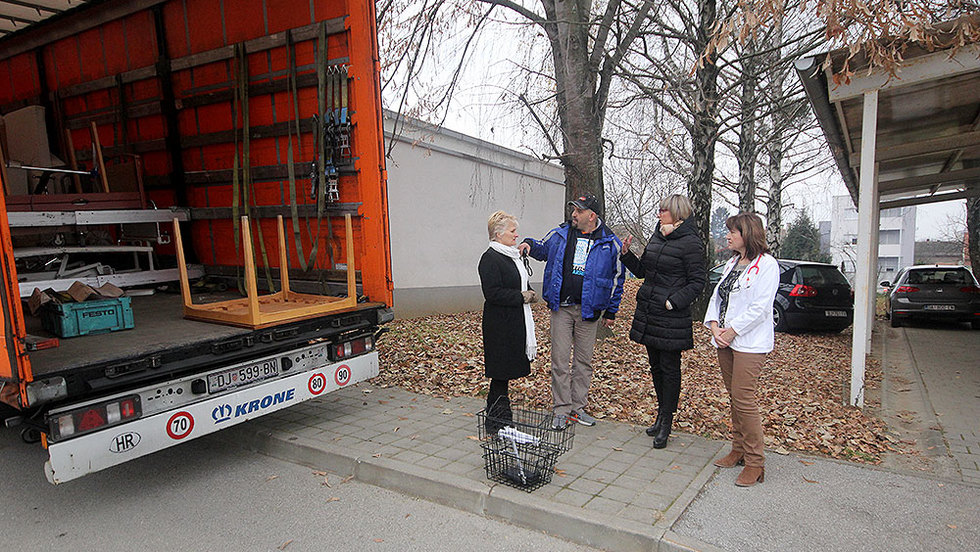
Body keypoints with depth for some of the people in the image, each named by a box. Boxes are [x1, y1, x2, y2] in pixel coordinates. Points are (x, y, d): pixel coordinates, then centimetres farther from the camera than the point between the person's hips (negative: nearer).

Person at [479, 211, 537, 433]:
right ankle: (496, 420, 5)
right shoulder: (490, 258, -14)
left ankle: (497, 414, 23)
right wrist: (521, 297, -16)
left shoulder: (512, 256, 17)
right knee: (501, 371, -4)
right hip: (500, 325, -9)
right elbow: (492, 293, -22)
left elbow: (520, 284, 28)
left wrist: (529, 293, 7)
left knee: (506, 371, 13)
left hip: (515, 323, 9)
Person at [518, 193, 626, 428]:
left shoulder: (610, 243, 0)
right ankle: (562, 409, 11)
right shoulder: (560, 234, 4)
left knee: (583, 361, 9)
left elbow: (617, 278, 6)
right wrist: (530, 244, -1)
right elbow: (543, 249, 23)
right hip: (561, 308, 1)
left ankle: (578, 407, 22)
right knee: (560, 360, 1)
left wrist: (611, 312, 6)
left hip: (588, 310, 0)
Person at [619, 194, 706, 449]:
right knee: (656, 366, 15)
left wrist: (673, 302, -19)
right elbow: (642, 270, 19)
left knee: (669, 368, 1)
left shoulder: (690, 243, -10)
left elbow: (698, 282, -11)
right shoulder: (656, 237, 12)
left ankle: (666, 422, 11)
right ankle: (662, 415, 28)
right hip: (648, 313, 8)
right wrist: (626, 253, 5)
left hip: (672, 317, -7)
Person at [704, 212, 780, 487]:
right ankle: (738, 450, 26)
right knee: (734, 397, 14)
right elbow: (717, 296, 13)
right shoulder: (732, 263, 16)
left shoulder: (766, 264, -9)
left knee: (744, 399, -9)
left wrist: (732, 330, -14)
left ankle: (755, 462, 3)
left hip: (750, 343, -8)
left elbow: (760, 307, -16)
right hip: (725, 340, 8)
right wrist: (715, 326, -2)